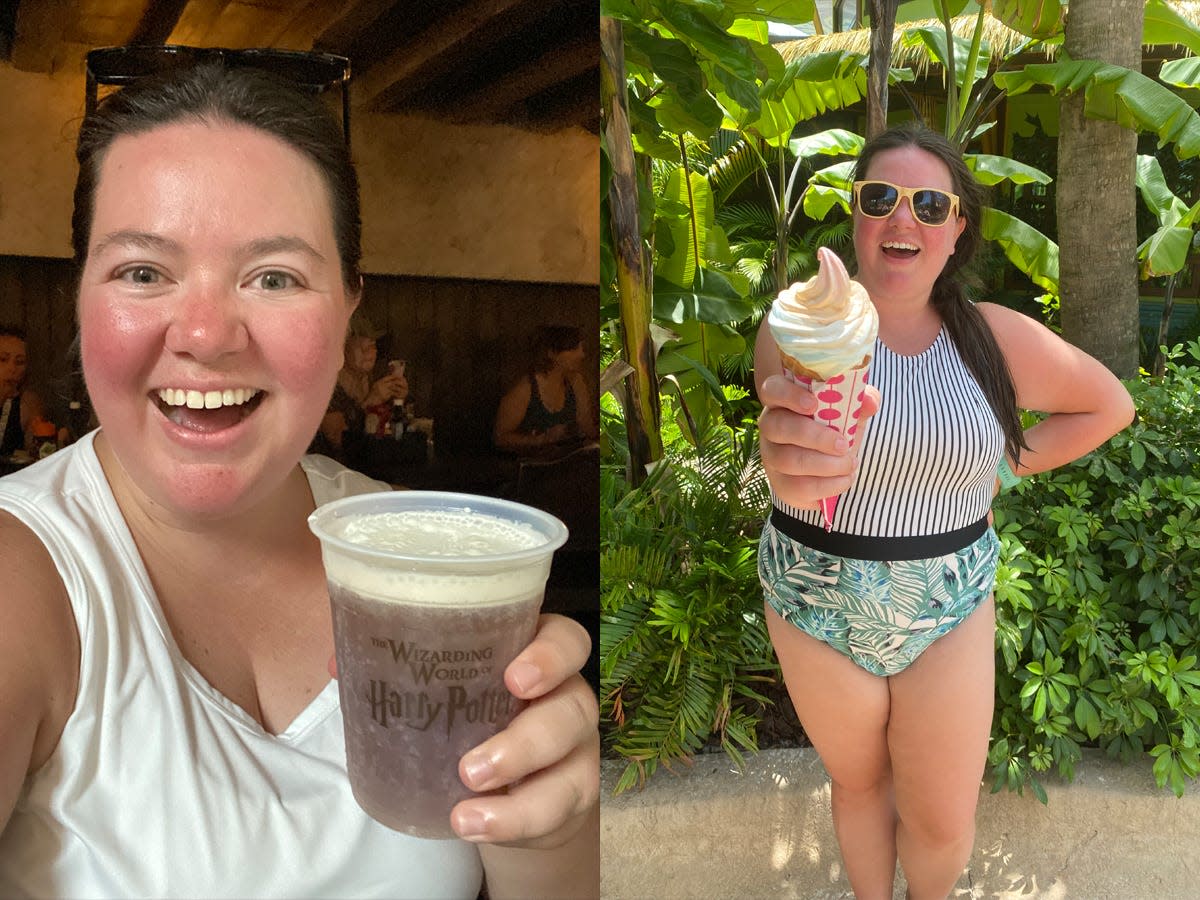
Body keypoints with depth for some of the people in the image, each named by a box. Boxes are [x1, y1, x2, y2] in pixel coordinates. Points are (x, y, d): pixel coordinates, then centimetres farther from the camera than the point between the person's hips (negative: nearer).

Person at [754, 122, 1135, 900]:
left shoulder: (995, 338, -6)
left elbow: (1110, 404, 10)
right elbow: (789, 414, -36)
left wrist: (1006, 465, -2)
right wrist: (791, 465, -60)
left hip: (949, 614, 2)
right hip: (820, 613, -1)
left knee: (943, 822, 12)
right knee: (858, 783, 19)